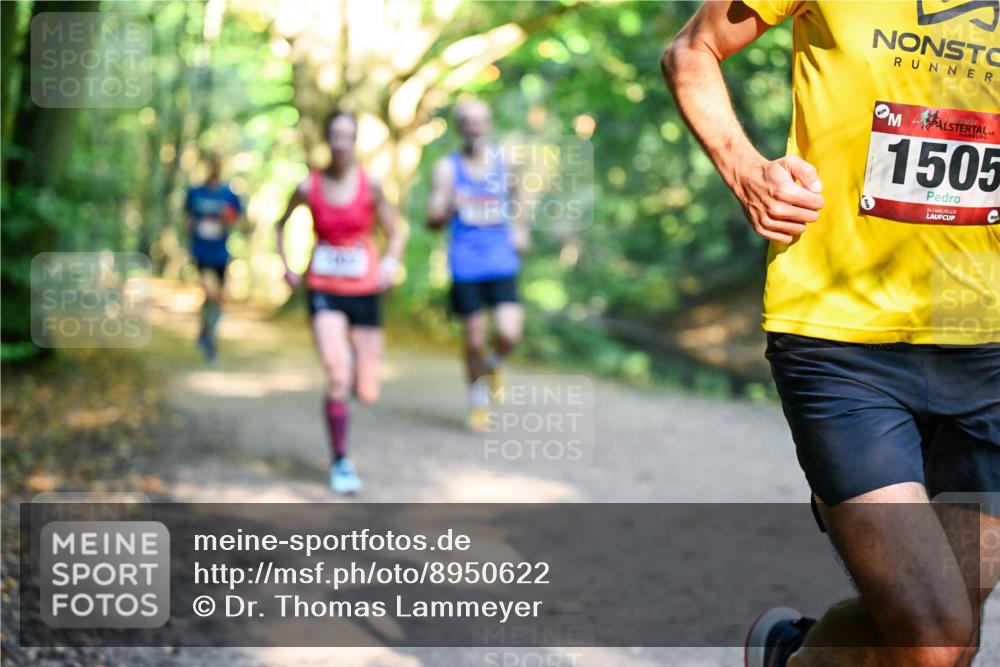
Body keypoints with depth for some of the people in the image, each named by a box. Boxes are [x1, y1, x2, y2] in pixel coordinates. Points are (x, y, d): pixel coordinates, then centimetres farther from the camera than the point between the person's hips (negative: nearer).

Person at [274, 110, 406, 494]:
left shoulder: (370, 185, -6)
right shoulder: (309, 188, -4)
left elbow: (395, 233, 2)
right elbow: (281, 224, 14)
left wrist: (391, 261, -17)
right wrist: (285, 265, 3)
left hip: (365, 292, 1)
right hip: (324, 291, -1)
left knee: (367, 394, 4)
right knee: (337, 379, -18)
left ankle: (356, 372, 43)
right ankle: (340, 463, -2)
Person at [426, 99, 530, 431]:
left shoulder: (503, 161, 6)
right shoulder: (447, 167, -1)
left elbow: (516, 197, 27)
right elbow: (432, 220, -6)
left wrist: (521, 230, 13)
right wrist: (448, 208, -27)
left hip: (502, 263, 1)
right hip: (465, 266, -1)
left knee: (510, 334, -14)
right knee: (474, 341, 3)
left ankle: (493, 363, 21)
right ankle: (478, 400, 26)